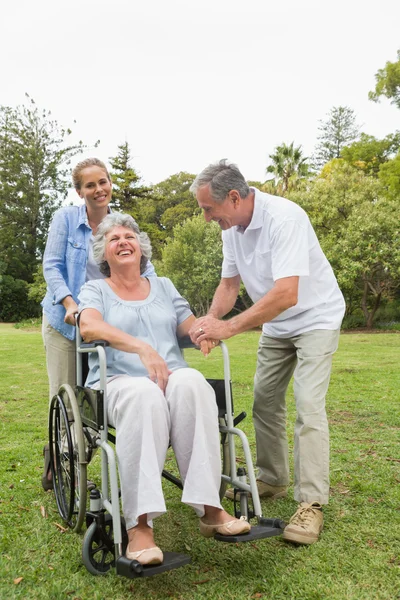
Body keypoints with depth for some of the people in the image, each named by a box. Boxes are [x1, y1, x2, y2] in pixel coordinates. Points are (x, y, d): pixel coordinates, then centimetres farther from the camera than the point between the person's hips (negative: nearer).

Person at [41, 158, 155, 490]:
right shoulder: (66, 218, -6)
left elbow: (145, 268, -2)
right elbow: (52, 266, -10)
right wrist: (70, 304, -25)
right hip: (65, 319, -2)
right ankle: (56, 458, 27)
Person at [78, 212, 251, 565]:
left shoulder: (163, 286, 24)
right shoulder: (95, 290, 13)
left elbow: (189, 325, 15)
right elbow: (89, 327, -10)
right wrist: (141, 347, -26)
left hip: (172, 377, 3)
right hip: (119, 381, -2)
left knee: (192, 382, -34)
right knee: (144, 394, -39)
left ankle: (209, 509, -34)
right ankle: (139, 525, -40)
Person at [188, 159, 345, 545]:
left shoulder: (283, 218, -30)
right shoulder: (232, 227, -4)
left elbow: (286, 294, -38)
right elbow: (229, 283, 3)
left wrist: (229, 328, -37)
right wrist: (211, 318, -16)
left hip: (315, 317, -7)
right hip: (276, 325, 8)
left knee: (308, 405, -15)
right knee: (264, 400, 8)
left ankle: (311, 504, -6)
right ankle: (272, 480, 24)